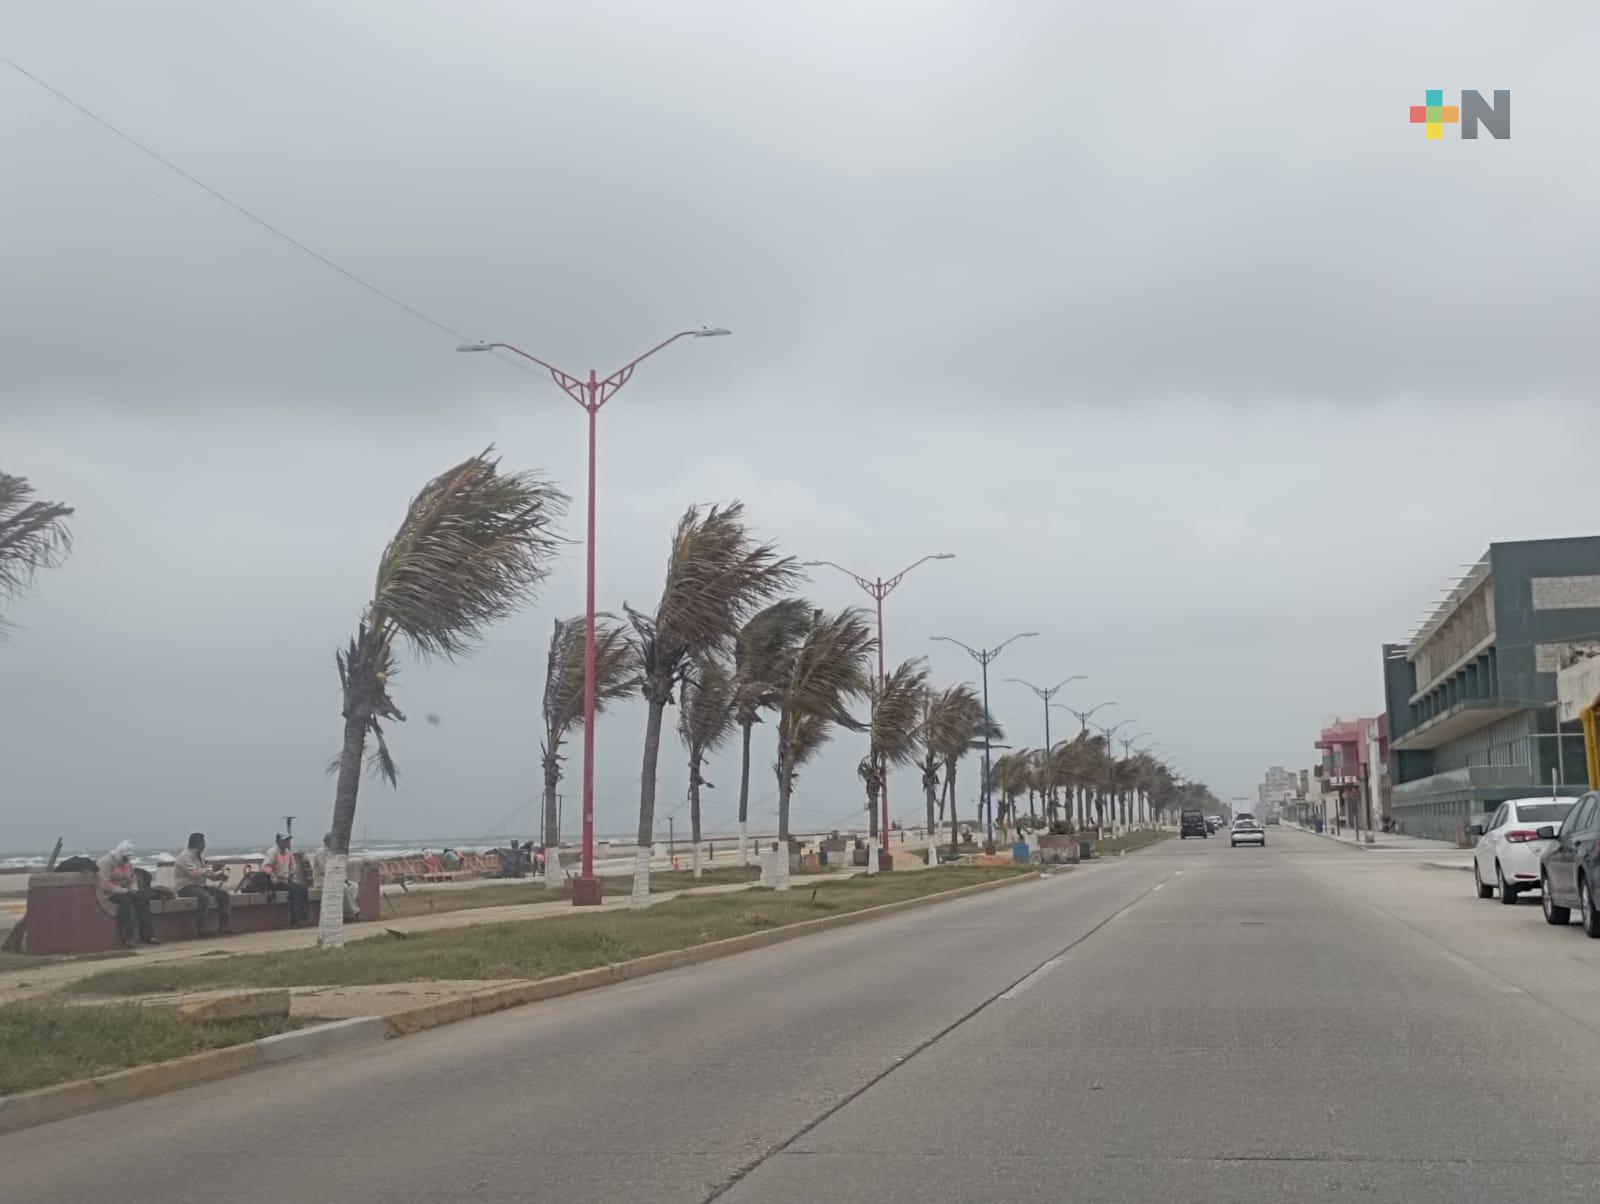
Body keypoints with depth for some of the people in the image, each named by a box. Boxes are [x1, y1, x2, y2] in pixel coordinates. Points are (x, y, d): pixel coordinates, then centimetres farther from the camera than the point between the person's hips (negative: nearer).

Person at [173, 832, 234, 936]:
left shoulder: (200, 856, 15)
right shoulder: (185, 856, -14)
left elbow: (207, 874, 15)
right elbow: (194, 873, -26)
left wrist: (220, 874, -5)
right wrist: (211, 869, -15)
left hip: (200, 885, 9)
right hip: (186, 887, -9)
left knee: (223, 894, -5)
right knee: (204, 896, -37)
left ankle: (224, 926, -8)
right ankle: (201, 930, -32)